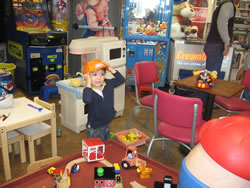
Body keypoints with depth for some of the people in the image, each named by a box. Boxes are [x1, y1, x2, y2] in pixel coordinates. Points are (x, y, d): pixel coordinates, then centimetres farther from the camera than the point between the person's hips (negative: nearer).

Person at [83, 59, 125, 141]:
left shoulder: (108, 84, -5)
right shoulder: (89, 90, -23)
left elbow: (121, 80, -2)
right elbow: (87, 100, -44)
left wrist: (111, 70, -12)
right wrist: (88, 84, -40)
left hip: (106, 125, 6)